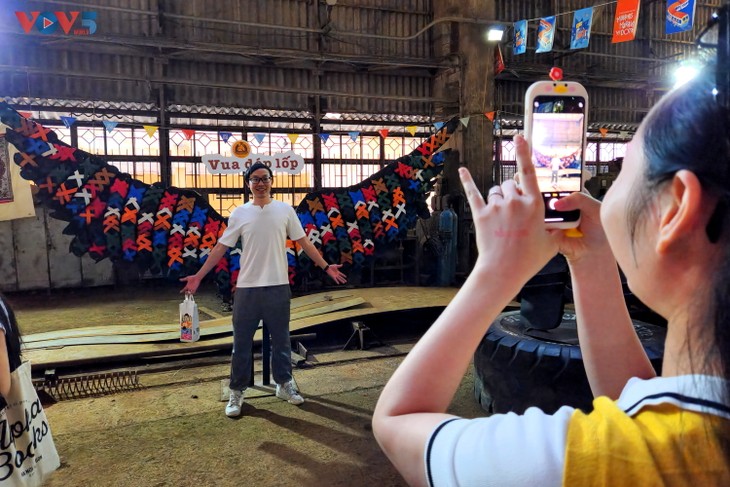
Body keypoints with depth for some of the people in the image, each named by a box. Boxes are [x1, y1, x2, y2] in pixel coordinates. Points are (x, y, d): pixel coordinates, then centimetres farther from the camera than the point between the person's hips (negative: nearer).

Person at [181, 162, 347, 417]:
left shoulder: (285, 210, 1)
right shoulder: (239, 213, 1)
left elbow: (304, 242, 6)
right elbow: (221, 247, 4)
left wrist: (326, 266, 3)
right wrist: (198, 276, 0)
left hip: (278, 286, 1)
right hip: (247, 288, 0)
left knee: (281, 340, 13)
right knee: (241, 343, 7)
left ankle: (284, 384, 30)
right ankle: (236, 392, 21)